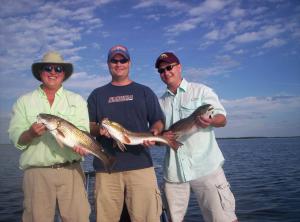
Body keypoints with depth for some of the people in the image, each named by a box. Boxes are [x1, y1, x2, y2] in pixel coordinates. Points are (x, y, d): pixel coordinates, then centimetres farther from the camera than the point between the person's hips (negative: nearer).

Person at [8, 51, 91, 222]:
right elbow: (16, 139, 4)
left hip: (71, 170, 0)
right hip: (37, 172, 0)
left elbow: (83, 132, 1)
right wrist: (31, 133, -17)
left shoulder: (77, 100, 11)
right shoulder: (24, 102, 10)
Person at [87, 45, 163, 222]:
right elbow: (88, 126, 12)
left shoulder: (144, 92, 16)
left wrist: (153, 133, -11)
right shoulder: (97, 95, 17)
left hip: (141, 165, 0)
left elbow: (158, 121, 11)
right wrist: (99, 129, -11)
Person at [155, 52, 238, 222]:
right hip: (174, 171, 4)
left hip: (205, 167, -4)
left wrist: (210, 121, -23)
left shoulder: (201, 90, 4)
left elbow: (222, 118, -1)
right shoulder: (161, 102, 15)